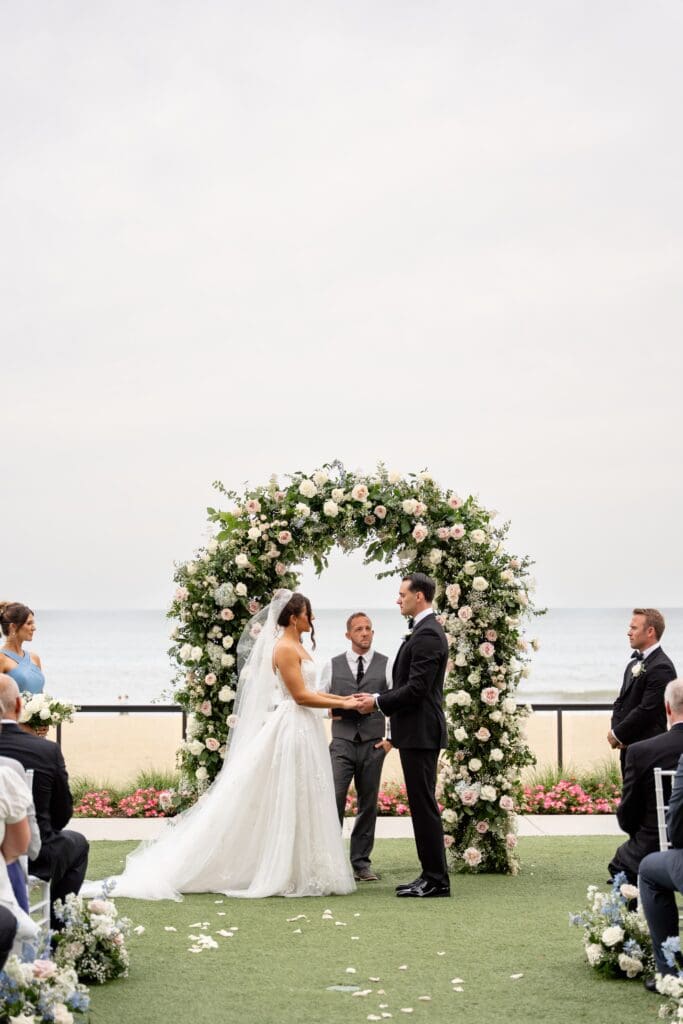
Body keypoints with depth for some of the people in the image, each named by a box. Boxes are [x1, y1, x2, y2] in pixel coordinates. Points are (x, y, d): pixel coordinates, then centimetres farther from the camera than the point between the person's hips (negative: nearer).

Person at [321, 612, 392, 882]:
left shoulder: (386, 665, 6)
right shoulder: (333, 666, 10)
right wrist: (330, 709, -3)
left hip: (374, 743, 0)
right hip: (342, 743, 0)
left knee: (368, 804, 5)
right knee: (333, 800, -12)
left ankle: (361, 863, 14)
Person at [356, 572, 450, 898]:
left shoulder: (428, 635, -16)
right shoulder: (425, 631, 16)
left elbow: (416, 688, -22)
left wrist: (378, 702, -11)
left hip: (420, 734, -11)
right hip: (416, 733, 11)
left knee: (424, 806, -6)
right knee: (422, 806, 12)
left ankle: (437, 880, -1)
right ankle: (431, 876, 17)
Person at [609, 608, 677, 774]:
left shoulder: (661, 668, -15)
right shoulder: (634, 664, 17)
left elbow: (646, 710, -19)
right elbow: (620, 701, 17)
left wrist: (617, 735, -11)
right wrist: (615, 732, -2)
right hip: (628, 746, 9)